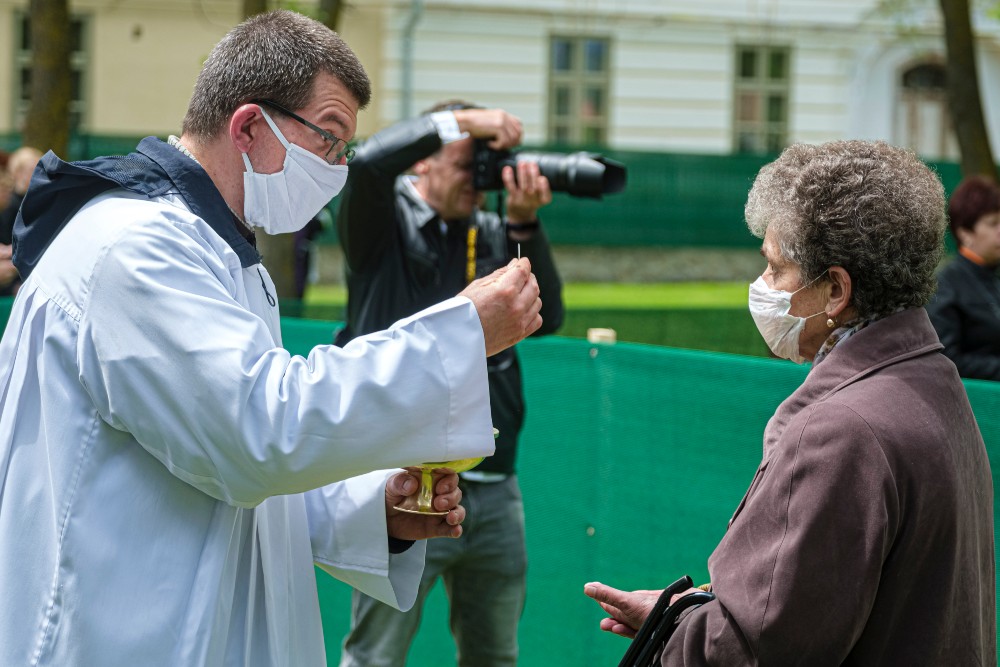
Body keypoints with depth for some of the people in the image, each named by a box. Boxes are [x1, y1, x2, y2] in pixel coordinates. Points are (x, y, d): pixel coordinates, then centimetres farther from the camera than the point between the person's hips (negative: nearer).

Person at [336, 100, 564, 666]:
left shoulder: (493, 235, 11)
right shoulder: (386, 223, -1)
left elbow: (545, 317, 1)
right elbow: (368, 163, -23)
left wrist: (524, 224, -10)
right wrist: (460, 121, -17)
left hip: (494, 491, 5)